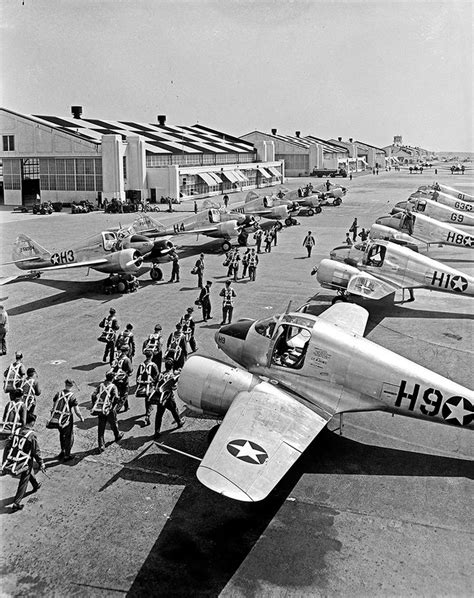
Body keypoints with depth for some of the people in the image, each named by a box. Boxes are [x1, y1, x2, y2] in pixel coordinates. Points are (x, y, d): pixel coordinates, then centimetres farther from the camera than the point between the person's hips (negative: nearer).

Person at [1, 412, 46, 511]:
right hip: (24, 461, -6)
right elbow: (36, 452, -15)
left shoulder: (17, 431, -2)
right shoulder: (31, 435, -19)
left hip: (12, 461, 6)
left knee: (29, 471, 32)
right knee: (23, 482, 9)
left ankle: (36, 485, 54)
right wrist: (41, 464, -3)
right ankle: (16, 503, 10)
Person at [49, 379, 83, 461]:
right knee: (69, 436, 12)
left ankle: (62, 451, 36)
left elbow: (54, 406, 5)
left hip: (57, 419, 5)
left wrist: (54, 416, 19)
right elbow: (77, 411, -12)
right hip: (66, 419, -5)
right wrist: (81, 418, 5)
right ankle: (67, 455, 16)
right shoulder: (72, 396, -14)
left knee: (62, 434, 26)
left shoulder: (58, 394, -1)